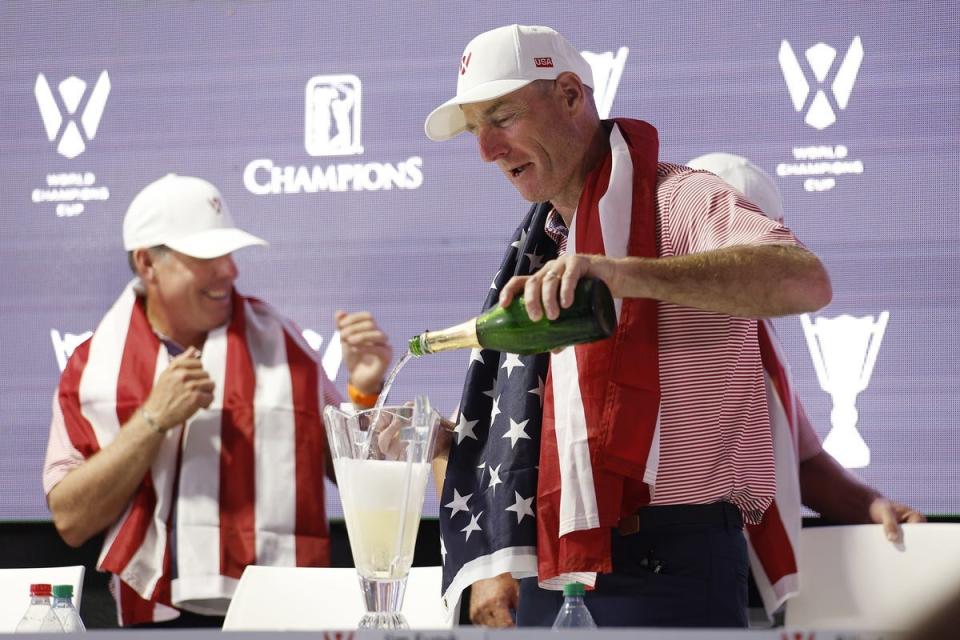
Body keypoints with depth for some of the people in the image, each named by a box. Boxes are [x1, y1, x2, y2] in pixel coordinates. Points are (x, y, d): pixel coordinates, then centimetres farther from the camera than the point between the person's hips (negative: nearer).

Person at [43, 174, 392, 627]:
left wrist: (364, 390, -2)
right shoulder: (93, 364, 5)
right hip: (154, 617, 1)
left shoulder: (278, 342, 8)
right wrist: (155, 420, -8)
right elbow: (71, 521, -2)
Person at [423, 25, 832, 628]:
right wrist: (492, 564, 9)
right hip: (551, 574, 7)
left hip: (666, 568, -7)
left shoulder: (676, 199, -5)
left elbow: (806, 281, -25)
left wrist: (625, 274, -36)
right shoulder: (543, 246, 21)